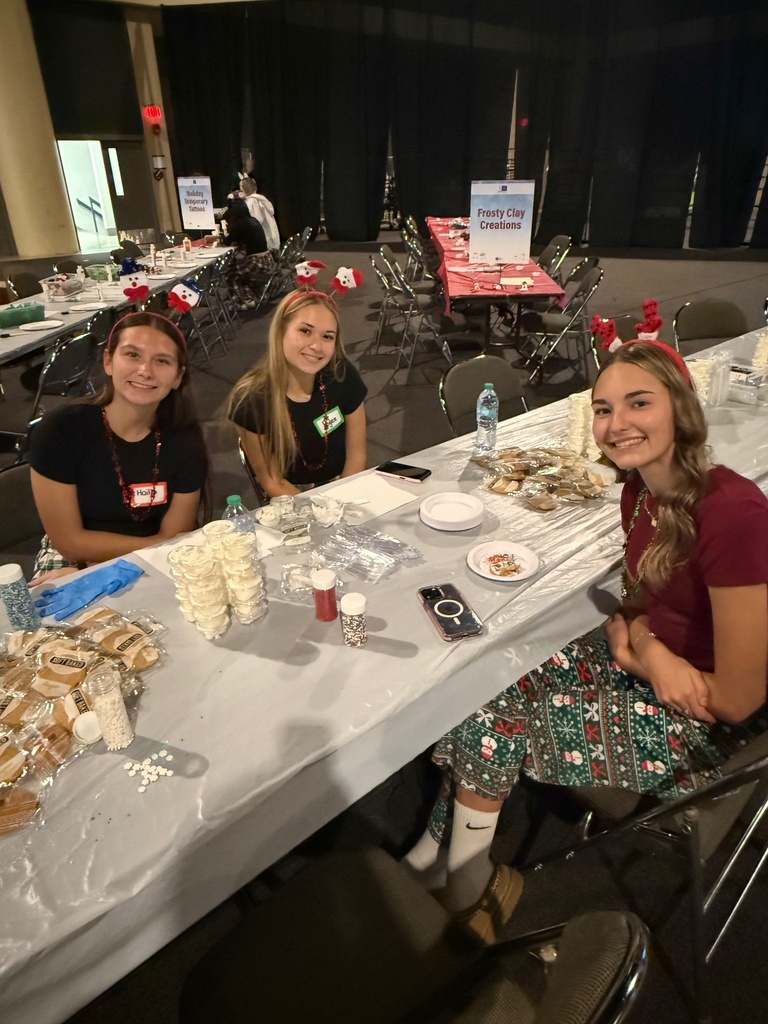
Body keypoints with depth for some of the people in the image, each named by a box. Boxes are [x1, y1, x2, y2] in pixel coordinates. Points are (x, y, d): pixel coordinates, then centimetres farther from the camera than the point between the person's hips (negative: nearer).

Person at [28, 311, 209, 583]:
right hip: (73, 562, -3)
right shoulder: (60, 430, -17)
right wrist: (156, 546, -14)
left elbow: (173, 540, -8)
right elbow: (69, 543, -14)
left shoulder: (186, 445, -12)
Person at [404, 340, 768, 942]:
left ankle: (465, 887, 15)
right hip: (642, 670, 7)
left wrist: (639, 651, -12)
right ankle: (439, 854, 12)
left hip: (700, 729, -7)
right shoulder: (641, 491, -3)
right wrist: (637, 641, -13)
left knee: (488, 717, -12)